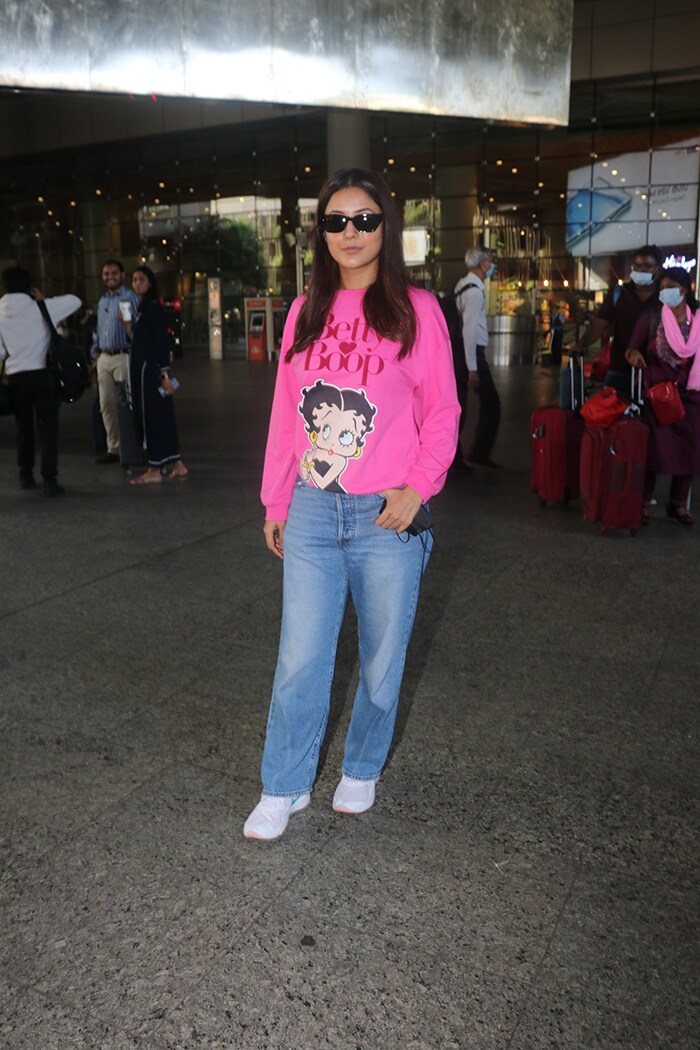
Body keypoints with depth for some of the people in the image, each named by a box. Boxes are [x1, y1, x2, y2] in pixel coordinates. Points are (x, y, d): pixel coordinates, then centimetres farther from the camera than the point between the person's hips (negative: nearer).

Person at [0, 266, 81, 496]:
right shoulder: (40, 308, -6)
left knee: (23, 427, 16)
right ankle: (49, 480, -8)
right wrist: (44, 300, 4)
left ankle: (26, 475, 23)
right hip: (42, 373, -3)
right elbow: (75, 301, 0)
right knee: (47, 428, -1)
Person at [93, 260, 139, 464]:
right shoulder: (102, 301, 20)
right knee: (107, 405, 7)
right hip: (104, 358, 8)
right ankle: (113, 448, 15)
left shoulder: (130, 297, -5)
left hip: (123, 356, -8)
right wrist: (96, 354, 18)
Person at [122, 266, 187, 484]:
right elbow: (137, 341, 16)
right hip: (141, 368, 9)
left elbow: (162, 341, -16)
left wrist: (165, 374, -20)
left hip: (151, 369, -9)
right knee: (160, 417, 10)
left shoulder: (153, 308, -10)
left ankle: (155, 470, 1)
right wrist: (126, 323, 3)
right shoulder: (141, 308, 16)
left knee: (152, 416, -4)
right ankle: (177, 465, 14)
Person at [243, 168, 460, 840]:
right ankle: (284, 789, 23)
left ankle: (361, 771, 34)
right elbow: (286, 412, 11)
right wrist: (276, 502, 12)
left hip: (387, 516, -2)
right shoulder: (305, 312, 8)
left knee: (382, 659, 11)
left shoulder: (415, 310, -1)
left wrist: (417, 487, -13)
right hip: (311, 514, 2)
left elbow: (442, 411, 0)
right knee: (300, 660, 5)